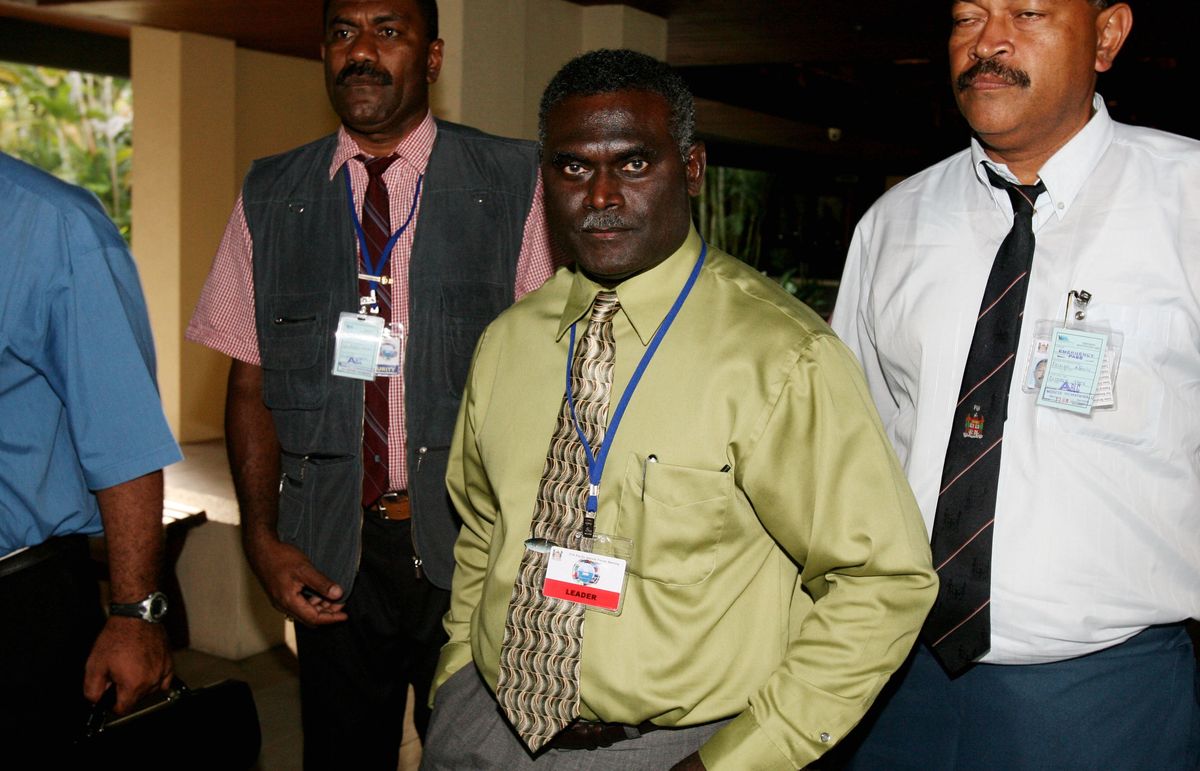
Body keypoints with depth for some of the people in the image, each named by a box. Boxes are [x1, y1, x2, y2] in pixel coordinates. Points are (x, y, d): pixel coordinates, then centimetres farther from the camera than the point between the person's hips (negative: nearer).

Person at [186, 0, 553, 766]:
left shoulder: (515, 185, -3)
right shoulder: (270, 196, 6)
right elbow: (251, 384, 7)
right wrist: (263, 538, -3)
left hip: (471, 545, -2)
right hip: (330, 556, 2)